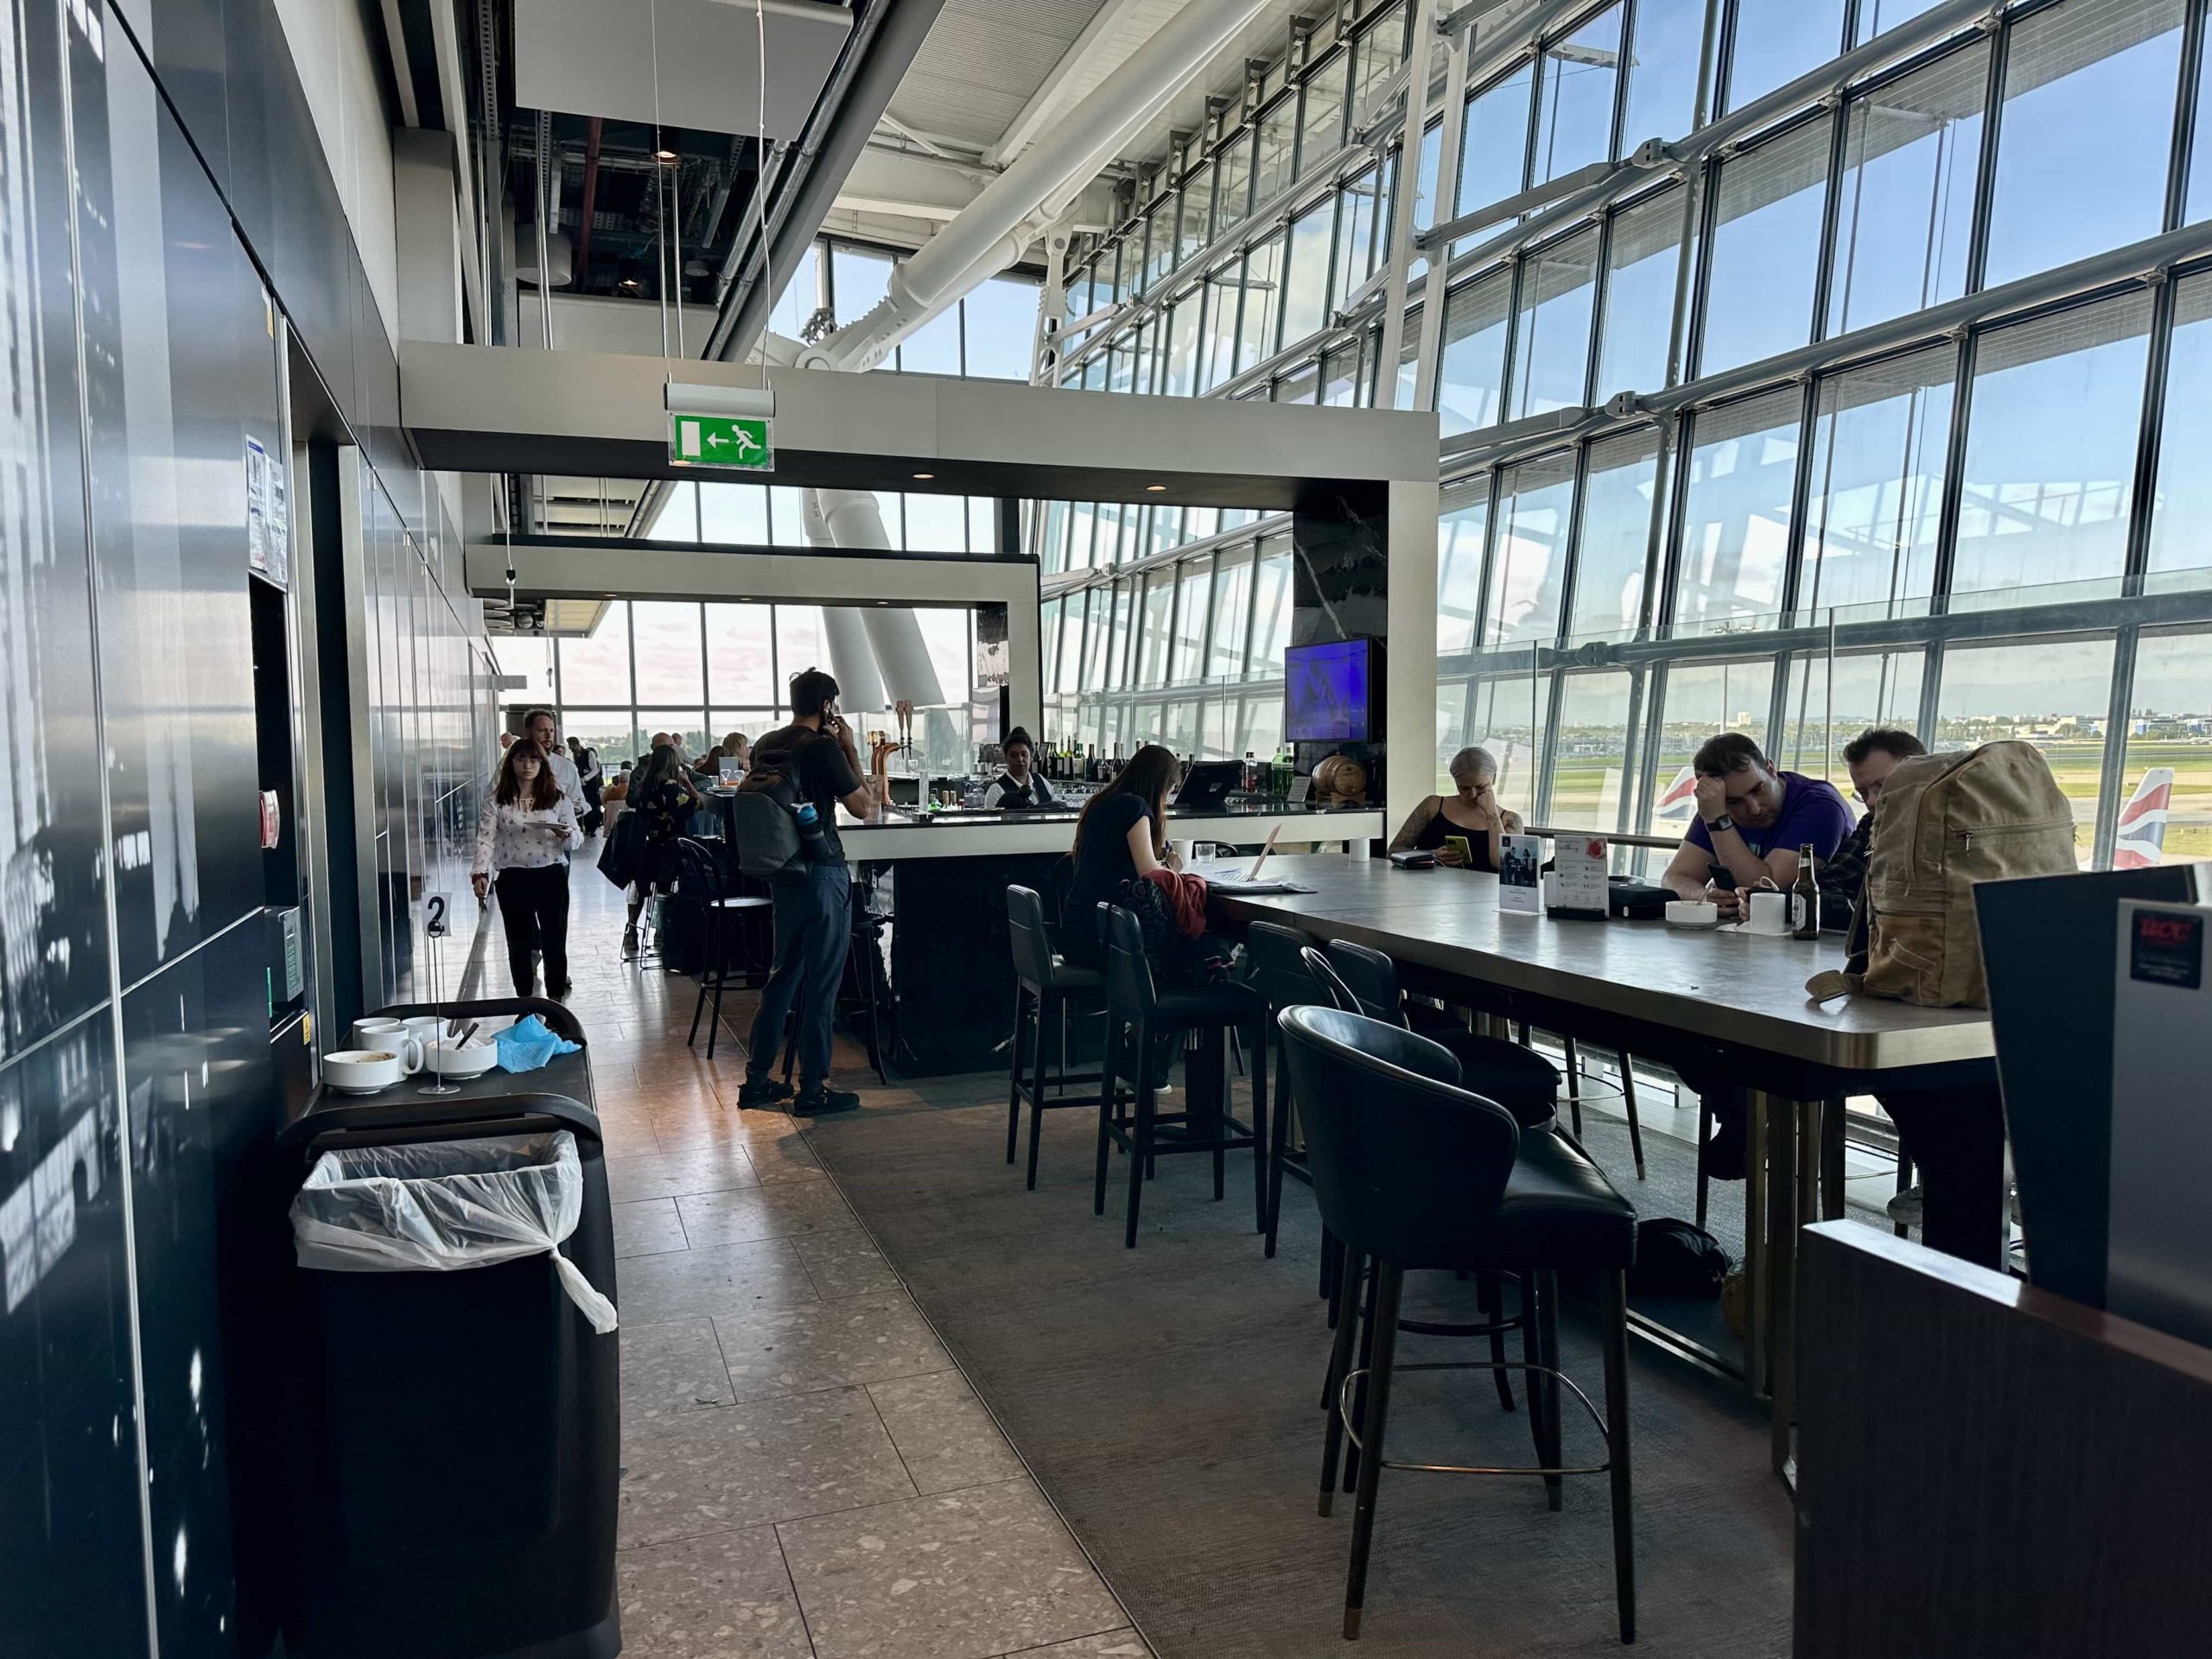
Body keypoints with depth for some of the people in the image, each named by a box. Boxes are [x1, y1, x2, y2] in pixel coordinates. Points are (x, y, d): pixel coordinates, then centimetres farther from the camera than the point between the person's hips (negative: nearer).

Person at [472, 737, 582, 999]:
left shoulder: (557, 798, 2)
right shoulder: (497, 801, 0)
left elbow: (577, 838, 2)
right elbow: (486, 839, -7)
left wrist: (566, 835, -21)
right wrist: (480, 873, -22)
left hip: (551, 876, 0)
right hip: (513, 879, 0)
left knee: (554, 941, 5)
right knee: (518, 943, 9)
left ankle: (556, 1003, 18)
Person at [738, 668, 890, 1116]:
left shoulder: (765, 747, 8)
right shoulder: (822, 748, -14)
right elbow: (864, 808, -10)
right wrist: (849, 749, -5)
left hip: (781, 872, 8)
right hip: (822, 873, -8)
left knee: (783, 971, 17)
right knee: (821, 980, 0)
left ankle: (757, 1079, 22)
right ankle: (813, 1089, 6)